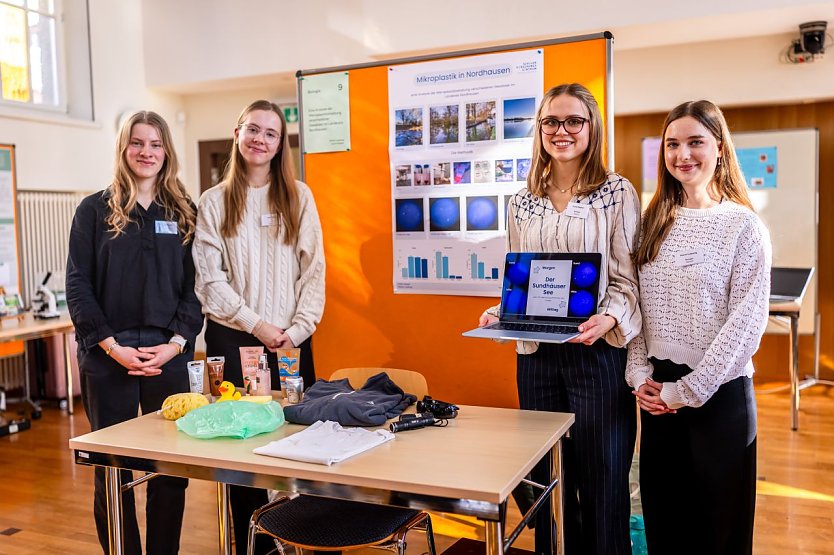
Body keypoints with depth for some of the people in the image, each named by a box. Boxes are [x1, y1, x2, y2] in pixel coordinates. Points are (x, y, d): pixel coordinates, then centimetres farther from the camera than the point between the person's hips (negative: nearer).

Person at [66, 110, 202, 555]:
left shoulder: (184, 213, 9)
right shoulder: (95, 210, 4)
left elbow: (194, 285, 5)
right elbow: (78, 286, 0)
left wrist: (175, 342, -8)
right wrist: (112, 346, -10)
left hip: (169, 355, 1)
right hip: (108, 357, -1)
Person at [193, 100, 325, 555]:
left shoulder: (299, 196, 7)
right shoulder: (214, 201, 4)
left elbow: (313, 269, 3)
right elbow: (210, 279, -2)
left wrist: (299, 327, -8)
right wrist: (256, 324, -9)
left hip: (292, 339, 1)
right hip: (233, 337, -1)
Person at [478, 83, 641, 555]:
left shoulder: (617, 192, -2)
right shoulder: (522, 203, 10)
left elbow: (628, 279, -6)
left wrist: (609, 319, -24)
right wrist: (498, 314, -3)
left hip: (598, 353, -4)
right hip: (536, 356, 4)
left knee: (602, 482, 4)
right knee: (547, 480, 14)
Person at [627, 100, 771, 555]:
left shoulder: (743, 224, -7)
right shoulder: (654, 222, 7)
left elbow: (746, 320, -12)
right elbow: (636, 306, 7)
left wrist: (688, 390, -13)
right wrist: (640, 376, -4)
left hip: (718, 392, -4)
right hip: (659, 390, 4)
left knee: (717, 517, 9)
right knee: (662, 510, 15)